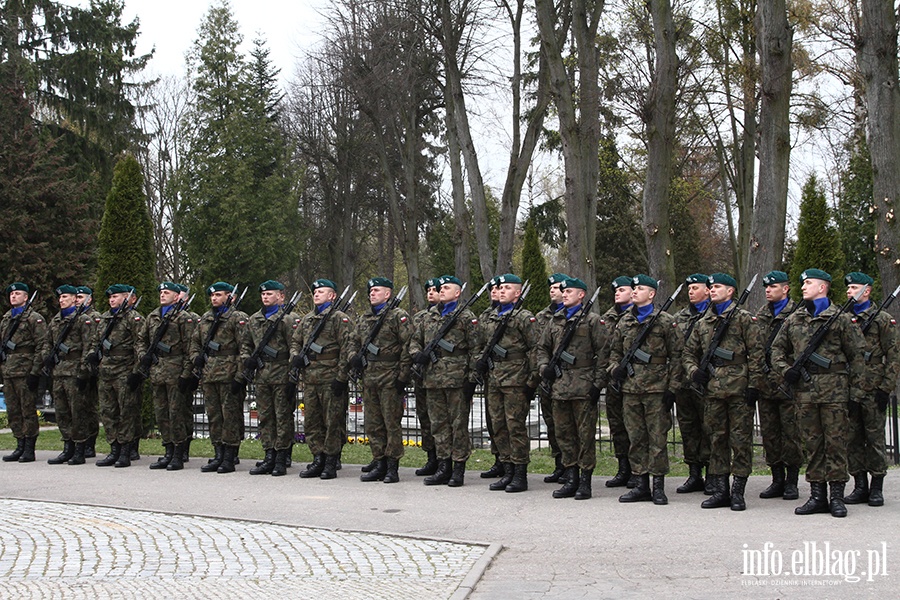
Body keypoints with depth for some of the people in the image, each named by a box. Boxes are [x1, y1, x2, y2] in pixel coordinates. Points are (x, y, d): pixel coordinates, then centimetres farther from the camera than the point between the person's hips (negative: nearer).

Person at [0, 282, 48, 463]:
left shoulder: (35, 318, -4)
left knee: (28, 410, -4)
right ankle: (20, 447, 15)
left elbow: (42, 347, -9)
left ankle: (29, 450, -1)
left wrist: (35, 372, -16)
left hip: (25, 371, -7)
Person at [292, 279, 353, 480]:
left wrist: (341, 378, -16)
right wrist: (295, 356, 3)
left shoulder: (339, 319, -4)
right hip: (310, 379, 7)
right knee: (312, 422, 9)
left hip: (331, 379, -7)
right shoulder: (307, 319, 17)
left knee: (333, 422, -2)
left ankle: (331, 464, 4)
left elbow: (347, 350, -10)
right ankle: (318, 461, 16)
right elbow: (295, 341, 26)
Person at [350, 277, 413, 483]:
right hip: (369, 377, 7)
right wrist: (354, 358, 4)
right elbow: (356, 343, 26)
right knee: (373, 424, 9)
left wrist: (402, 376, -13)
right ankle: (379, 464, 16)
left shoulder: (398, 316, -4)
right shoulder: (363, 319, 17)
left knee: (392, 423, -3)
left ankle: (392, 468, 1)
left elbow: (408, 347, -9)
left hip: (390, 378, -7)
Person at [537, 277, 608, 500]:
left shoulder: (593, 320, 0)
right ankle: (571, 479, 16)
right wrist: (544, 367, 4)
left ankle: (585, 481, 4)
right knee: (564, 433, 8)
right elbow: (543, 348, 23)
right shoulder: (555, 321, 16)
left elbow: (603, 353, -4)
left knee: (585, 434, -2)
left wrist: (598, 383, -9)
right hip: (559, 386, 6)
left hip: (583, 388, -6)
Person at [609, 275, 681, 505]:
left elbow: (676, 356, -2)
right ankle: (641, 485, 13)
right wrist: (615, 368, 1)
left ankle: (658, 486, 5)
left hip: (656, 388, -5)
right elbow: (615, 351, 23)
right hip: (630, 389, 5)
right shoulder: (624, 321, 13)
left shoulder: (666, 321, -1)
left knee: (657, 438, -2)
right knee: (635, 438, 7)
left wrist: (672, 388, -7)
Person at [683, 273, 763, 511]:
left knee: (740, 439, -1)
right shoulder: (703, 322, 16)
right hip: (713, 390, 5)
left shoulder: (745, 319, 0)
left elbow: (756, 355, -5)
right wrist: (694, 371, 2)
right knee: (717, 440, 8)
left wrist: (754, 385, -10)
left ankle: (738, 492, 4)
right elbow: (688, 353, 22)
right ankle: (720, 491, 14)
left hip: (739, 390, -5)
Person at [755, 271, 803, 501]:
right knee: (769, 432, 8)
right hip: (766, 384, 6)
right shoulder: (760, 315, 14)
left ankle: (791, 482, 6)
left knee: (791, 432, -2)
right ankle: (777, 480, 16)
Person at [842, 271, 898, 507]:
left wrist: (886, 388, -9)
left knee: (875, 439, 0)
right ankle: (860, 487, 12)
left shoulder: (883, 320, 0)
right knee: (853, 439, 5)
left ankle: (876, 489, 7)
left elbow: (893, 358, -2)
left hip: (873, 390, -4)